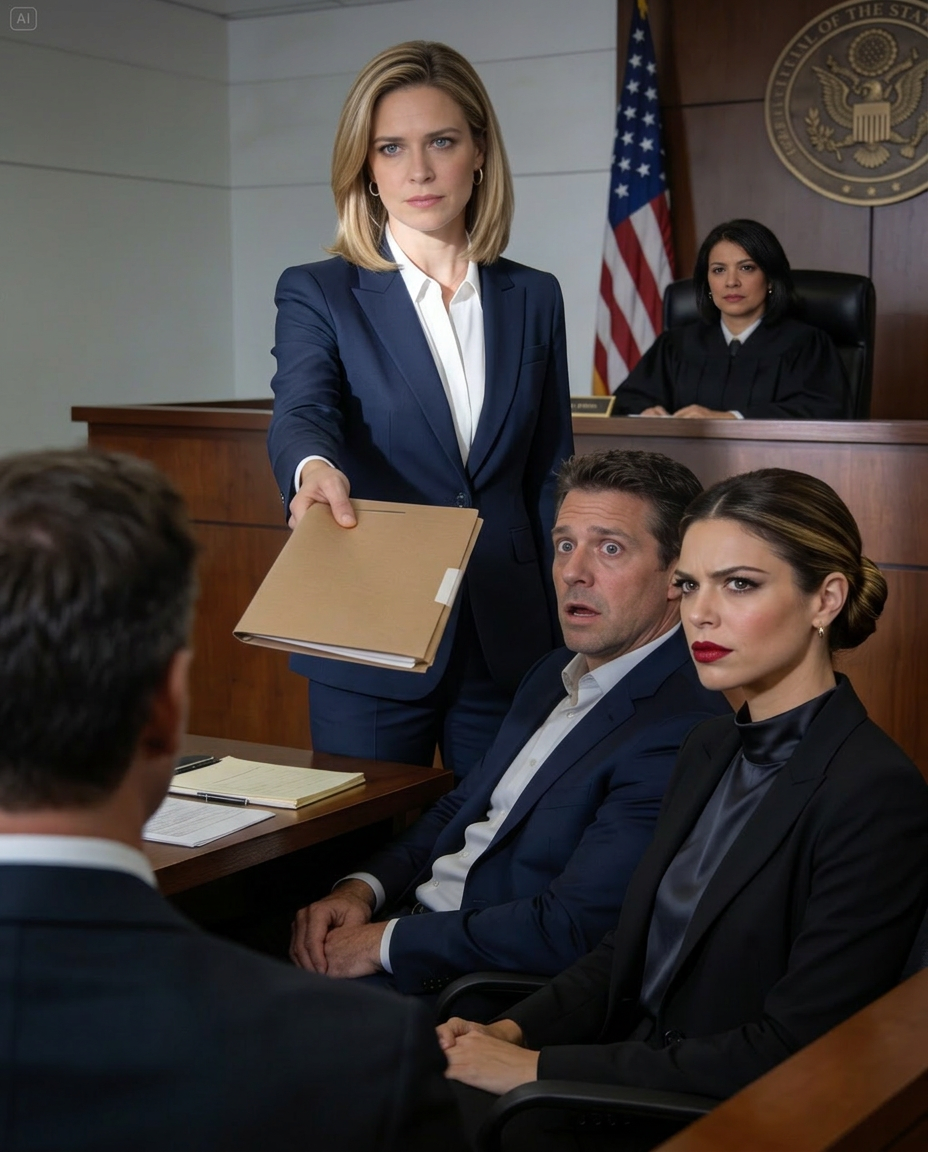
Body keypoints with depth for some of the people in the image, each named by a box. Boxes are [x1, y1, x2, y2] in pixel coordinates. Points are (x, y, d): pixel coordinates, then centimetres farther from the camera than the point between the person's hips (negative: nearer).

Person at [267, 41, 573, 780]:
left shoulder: (534, 298, 7)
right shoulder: (317, 295, -1)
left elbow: (550, 477, 10)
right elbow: (301, 413, -19)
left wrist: (565, 636, 6)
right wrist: (315, 468, -43)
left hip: (510, 643, 3)